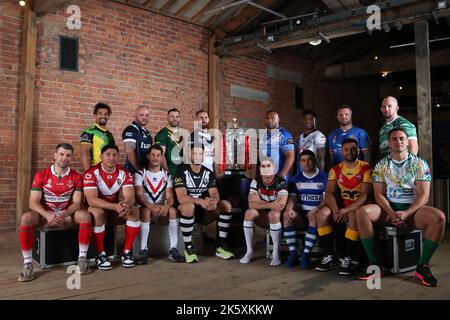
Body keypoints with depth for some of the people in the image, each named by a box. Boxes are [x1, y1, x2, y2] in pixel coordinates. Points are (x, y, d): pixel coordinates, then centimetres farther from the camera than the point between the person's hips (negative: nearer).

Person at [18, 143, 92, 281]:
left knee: (85, 215, -29)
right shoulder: (41, 176, -5)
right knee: (26, 218, -31)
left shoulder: (76, 177, -2)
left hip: (67, 216, 0)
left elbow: (77, 202, -7)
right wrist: (48, 215, -30)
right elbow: (33, 202, -11)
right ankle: (28, 263, -26)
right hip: (45, 216, 0)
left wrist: (65, 214, -29)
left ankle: (82, 258, -19)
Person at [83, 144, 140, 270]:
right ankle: (101, 254, -21)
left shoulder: (124, 173, -8)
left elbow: (130, 196, -16)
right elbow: (91, 200, -30)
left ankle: (127, 252, -14)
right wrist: (115, 206, -44)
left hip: (116, 208, 4)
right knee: (98, 213, -36)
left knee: (134, 211, -23)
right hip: (98, 208, -3)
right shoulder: (91, 173, -20)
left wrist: (126, 205, -42)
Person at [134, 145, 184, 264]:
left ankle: (173, 249, -27)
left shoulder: (167, 175, 7)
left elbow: (170, 197, -5)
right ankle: (143, 250, -32)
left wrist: (166, 206, -30)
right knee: (145, 211, -35)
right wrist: (151, 206, -35)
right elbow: (139, 196, -13)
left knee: (173, 210, -29)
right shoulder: (140, 174, 1)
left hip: (162, 210, 2)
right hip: (146, 208, -2)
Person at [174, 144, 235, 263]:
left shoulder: (209, 173, 6)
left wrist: (214, 200, -32)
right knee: (188, 206, -38)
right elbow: (181, 197, -22)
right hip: (187, 212, -4)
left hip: (205, 212, 5)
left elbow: (215, 193, -6)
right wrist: (201, 202, -37)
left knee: (226, 205, -17)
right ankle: (188, 247, -24)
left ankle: (221, 246, -12)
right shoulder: (182, 172, -9)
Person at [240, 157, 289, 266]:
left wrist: (261, 203, -19)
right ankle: (249, 251, -14)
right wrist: (270, 205, -23)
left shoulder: (281, 182, -11)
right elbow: (251, 204, -12)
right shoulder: (256, 182, 0)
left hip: (277, 217, -3)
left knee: (273, 214, -35)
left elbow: (281, 205, -26)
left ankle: (276, 253, -22)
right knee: (249, 212, -24)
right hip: (262, 218, 4)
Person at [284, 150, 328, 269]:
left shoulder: (324, 177, 3)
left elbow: (326, 198, -7)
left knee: (314, 218, -36)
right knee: (287, 216, -28)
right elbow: (292, 197, 2)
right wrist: (289, 209, -21)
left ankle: (305, 255, -29)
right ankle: (293, 254, -23)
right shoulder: (295, 179, 14)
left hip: (316, 213, -3)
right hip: (300, 215, 3)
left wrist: (316, 209, -27)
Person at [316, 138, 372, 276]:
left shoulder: (365, 168, -6)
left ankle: (347, 260, -27)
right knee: (323, 214, -24)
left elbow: (365, 195, -16)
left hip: (359, 207, -4)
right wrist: (336, 210, -22)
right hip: (342, 206, 4)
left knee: (353, 216, -37)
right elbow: (329, 193, -2)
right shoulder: (335, 170, 7)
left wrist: (347, 210, -27)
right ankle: (329, 258, -16)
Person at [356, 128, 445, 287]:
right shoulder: (381, 165, 6)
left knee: (438, 217, -32)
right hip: (389, 208, 1)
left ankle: (423, 266, -17)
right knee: (362, 213, -27)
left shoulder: (419, 164, 1)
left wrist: (406, 214, -20)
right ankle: (374, 263, -18)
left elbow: (423, 195, -5)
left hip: (413, 209, -1)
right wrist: (391, 213, -17)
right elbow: (379, 194, 0)